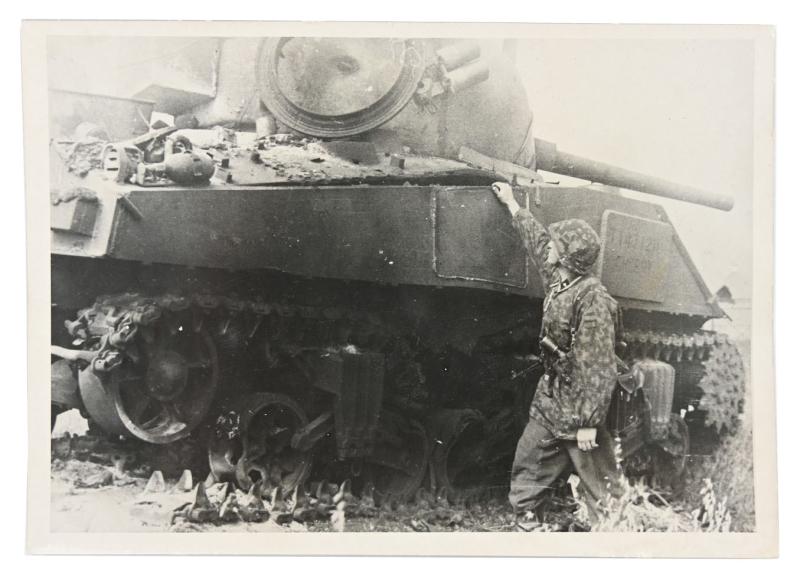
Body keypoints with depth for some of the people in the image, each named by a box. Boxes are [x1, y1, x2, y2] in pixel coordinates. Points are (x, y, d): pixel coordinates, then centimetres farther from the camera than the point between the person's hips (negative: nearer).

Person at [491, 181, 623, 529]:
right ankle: (526, 522, 33)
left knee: (599, 486, 1)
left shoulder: (593, 299, -22)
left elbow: (599, 369, -24)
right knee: (527, 468, 17)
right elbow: (535, 240, 22)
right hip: (548, 403, 9)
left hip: (577, 412, -9)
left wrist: (589, 422, -24)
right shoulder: (556, 281, 3)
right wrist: (512, 205, 33)